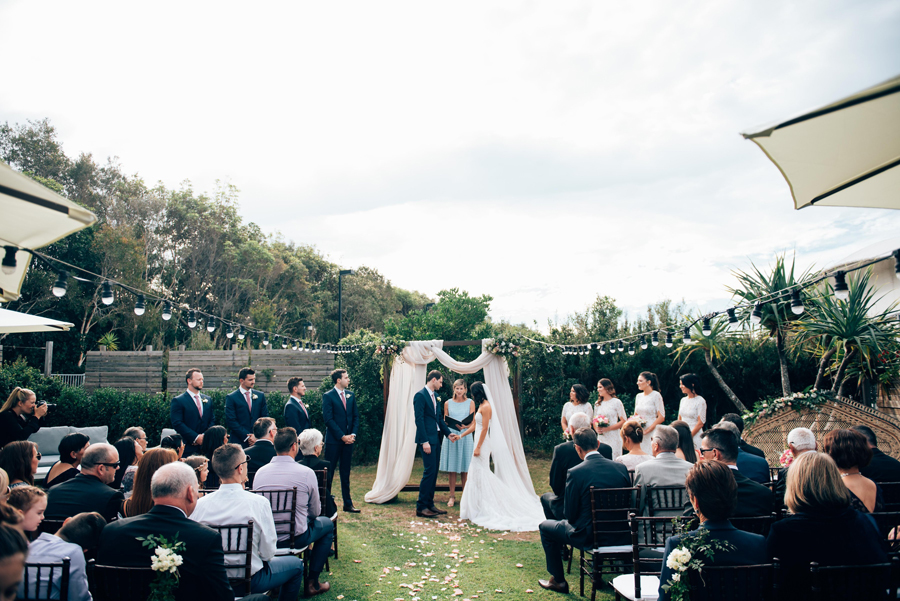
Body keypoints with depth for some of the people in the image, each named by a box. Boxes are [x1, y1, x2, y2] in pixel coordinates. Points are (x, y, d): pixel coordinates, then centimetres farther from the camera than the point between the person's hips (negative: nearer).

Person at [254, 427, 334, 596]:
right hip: (294, 539, -5)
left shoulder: (260, 472, -3)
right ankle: (312, 582, 19)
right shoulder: (306, 473, -13)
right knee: (327, 524, 24)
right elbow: (315, 512, -3)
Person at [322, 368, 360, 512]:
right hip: (333, 440, -5)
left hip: (348, 440, 5)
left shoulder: (351, 395, 11)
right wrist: (342, 436, -14)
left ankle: (348, 504, 17)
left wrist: (353, 434, -3)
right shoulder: (328, 396, -7)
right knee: (329, 473, 2)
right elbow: (328, 419, -12)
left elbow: (356, 416, 12)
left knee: (346, 473, 11)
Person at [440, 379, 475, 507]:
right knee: (452, 468, 1)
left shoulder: (470, 402, 5)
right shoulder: (448, 403, 8)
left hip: (465, 436, -1)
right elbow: (444, 421, 12)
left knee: (465, 468, 1)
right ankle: (452, 496, 9)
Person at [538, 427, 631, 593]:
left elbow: (570, 515, -11)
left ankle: (558, 581, 26)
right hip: (620, 537, 5)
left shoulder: (575, 473, -18)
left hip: (589, 536, -5)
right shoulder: (621, 467, -4)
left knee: (545, 526, 18)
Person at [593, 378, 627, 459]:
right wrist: (597, 429, -3)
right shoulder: (598, 404, 13)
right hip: (601, 438, 4)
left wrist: (608, 428, -14)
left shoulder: (616, 402, -2)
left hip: (613, 437, -4)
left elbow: (624, 421, -5)